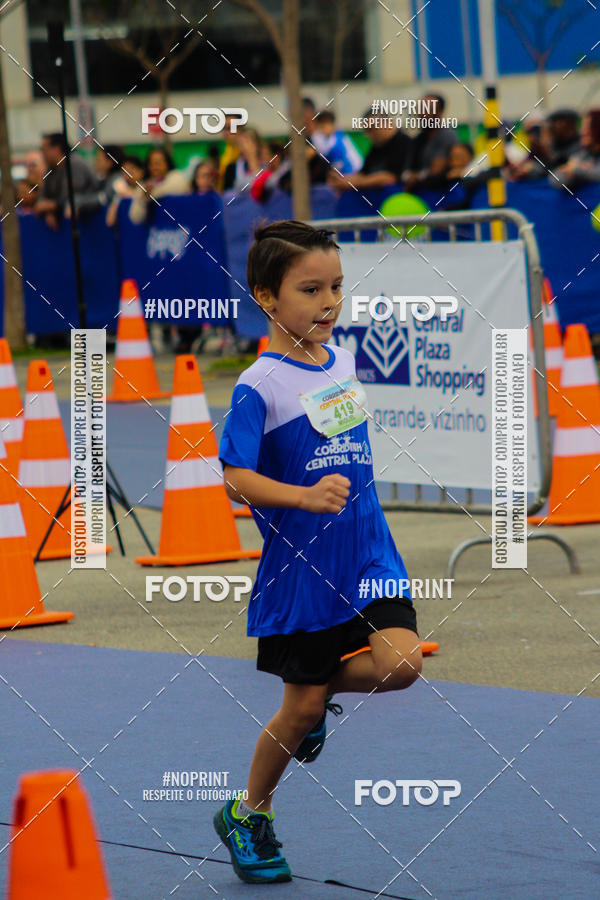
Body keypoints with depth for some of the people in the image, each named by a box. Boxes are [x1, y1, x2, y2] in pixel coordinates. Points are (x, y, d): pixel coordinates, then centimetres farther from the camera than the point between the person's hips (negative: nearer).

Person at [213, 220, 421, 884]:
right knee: (301, 707, 5)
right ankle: (247, 814, 28)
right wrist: (305, 496, -33)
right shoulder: (259, 386, -16)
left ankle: (326, 689, 16)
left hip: (367, 550, 5)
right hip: (299, 568, -5)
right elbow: (235, 478, -20)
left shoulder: (343, 361, 4)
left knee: (399, 663, -17)